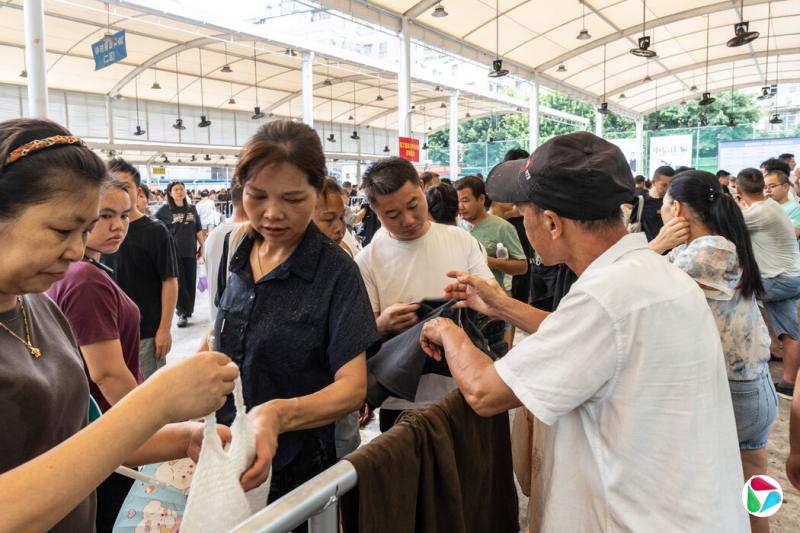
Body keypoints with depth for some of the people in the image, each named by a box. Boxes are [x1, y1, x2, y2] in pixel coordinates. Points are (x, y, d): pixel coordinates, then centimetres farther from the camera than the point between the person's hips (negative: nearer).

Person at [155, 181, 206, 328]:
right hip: (173, 252, -3)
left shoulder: (192, 209, 8)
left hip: (190, 251, 4)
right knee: (179, 283, -3)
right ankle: (183, 313, 7)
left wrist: (202, 245, 10)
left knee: (190, 282, 7)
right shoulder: (164, 210, -3)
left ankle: (187, 310, 22)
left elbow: (198, 230, 13)